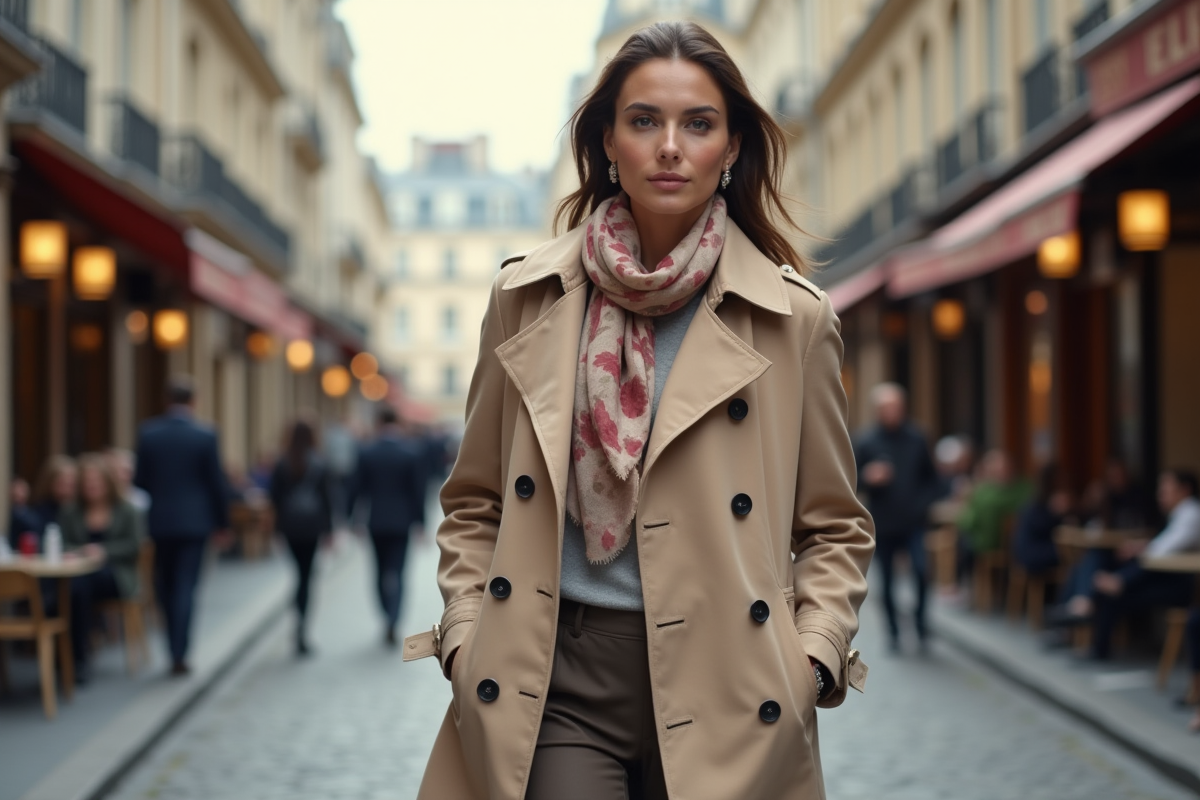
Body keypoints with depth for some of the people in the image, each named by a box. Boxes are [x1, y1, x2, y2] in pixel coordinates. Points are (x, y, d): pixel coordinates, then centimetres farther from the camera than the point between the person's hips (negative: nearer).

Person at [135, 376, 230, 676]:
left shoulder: (147, 433, -4)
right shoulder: (205, 436, -10)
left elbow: (140, 480, 0)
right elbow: (217, 482, -6)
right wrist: (222, 519, 5)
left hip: (161, 520, 2)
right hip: (195, 520, -2)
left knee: (165, 584, 15)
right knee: (186, 586, 1)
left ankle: (176, 648, 20)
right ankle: (179, 654, -4)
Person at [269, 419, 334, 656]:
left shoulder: (281, 465, 4)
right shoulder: (318, 465, -1)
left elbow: (275, 496, 4)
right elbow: (326, 497, 0)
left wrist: (280, 522, 10)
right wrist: (328, 527, 5)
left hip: (289, 523, 2)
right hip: (312, 522, -2)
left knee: (301, 570, 17)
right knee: (305, 574, -2)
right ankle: (301, 633, -10)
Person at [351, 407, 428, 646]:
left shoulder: (366, 453, -5)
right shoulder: (412, 452, -8)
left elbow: (358, 489, -3)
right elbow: (419, 490, -7)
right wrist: (419, 521, 0)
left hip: (376, 521, 1)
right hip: (401, 520, -1)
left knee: (381, 570, 15)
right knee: (396, 571, -1)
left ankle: (389, 619, 22)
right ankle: (392, 621, -17)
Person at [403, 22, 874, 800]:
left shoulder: (794, 318, 3)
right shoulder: (527, 298, 7)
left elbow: (835, 527, 10)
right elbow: (474, 506, 15)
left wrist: (811, 657, -4)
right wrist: (465, 642, 2)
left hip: (719, 683, 0)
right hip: (560, 678, 0)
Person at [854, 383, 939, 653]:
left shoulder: (916, 439, 2)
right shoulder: (866, 443, -2)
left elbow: (931, 477, 10)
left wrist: (924, 501, -6)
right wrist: (868, 478, -18)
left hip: (913, 523, 0)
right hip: (883, 526, 0)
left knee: (921, 570, -18)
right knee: (888, 582, 8)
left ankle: (920, 615, 7)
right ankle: (893, 630, 25)